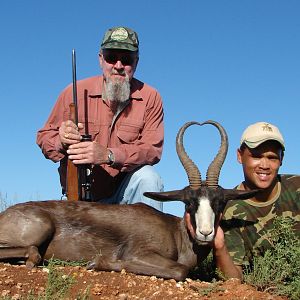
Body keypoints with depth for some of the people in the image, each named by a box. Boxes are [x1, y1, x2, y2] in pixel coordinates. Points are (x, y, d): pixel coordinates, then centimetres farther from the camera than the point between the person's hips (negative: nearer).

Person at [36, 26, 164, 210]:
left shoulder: (150, 98, -5)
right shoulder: (74, 92, -3)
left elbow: (153, 149, -15)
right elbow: (44, 137, 2)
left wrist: (109, 155, -31)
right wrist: (61, 141, -23)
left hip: (126, 191, 0)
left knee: (147, 176, -29)